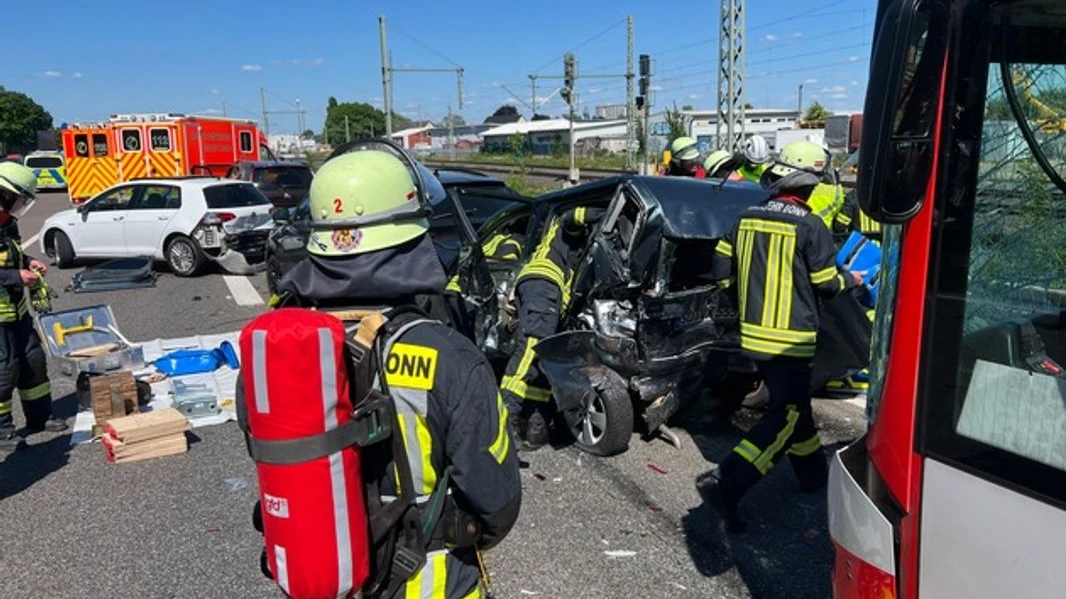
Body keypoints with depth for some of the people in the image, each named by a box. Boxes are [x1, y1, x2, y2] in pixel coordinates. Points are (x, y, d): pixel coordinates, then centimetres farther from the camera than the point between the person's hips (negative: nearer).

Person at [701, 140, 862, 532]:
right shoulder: (810, 226, -13)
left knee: (792, 404, 23)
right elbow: (826, 283, -6)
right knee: (785, 418, -1)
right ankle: (726, 482, -12)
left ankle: (813, 471, 38)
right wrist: (850, 279, 15)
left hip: (753, 333, 7)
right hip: (791, 338, -7)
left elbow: (720, 268, 8)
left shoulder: (747, 217, 3)